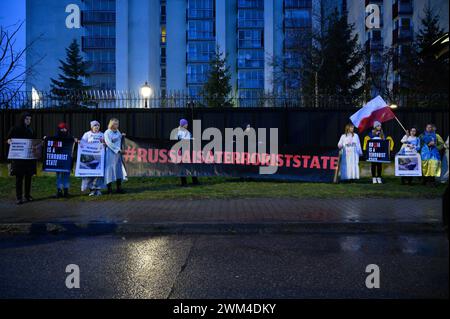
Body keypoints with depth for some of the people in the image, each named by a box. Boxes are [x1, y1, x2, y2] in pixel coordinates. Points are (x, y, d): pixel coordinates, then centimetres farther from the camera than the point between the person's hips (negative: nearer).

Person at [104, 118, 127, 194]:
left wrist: (122, 136, 8)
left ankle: (119, 188, 8)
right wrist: (118, 149, -15)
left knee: (119, 170, 4)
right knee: (110, 170, -4)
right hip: (110, 154, -7)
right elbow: (109, 143, -14)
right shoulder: (107, 132, -7)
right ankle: (109, 188, 2)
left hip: (118, 154, 7)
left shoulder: (118, 132, 14)